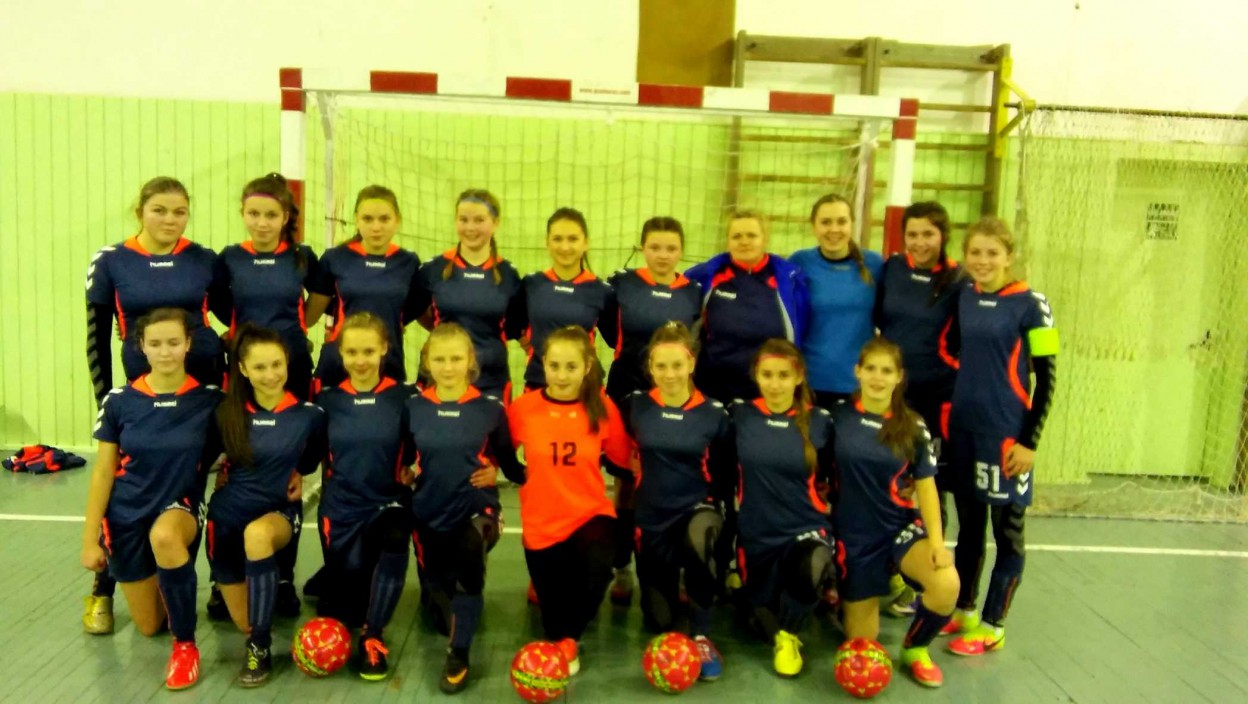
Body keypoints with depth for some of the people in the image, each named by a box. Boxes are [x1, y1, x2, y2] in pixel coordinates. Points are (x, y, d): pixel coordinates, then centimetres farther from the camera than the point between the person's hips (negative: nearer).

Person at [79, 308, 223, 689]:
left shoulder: (210, 400, -12)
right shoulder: (120, 401, -8)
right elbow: (103, 472, -2)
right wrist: (90, 539, -2)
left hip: (180, 505, -2)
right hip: (126, 514, 2)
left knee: (165, 537, -41)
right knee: (148, 626, 10)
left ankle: (186, 644, -20)